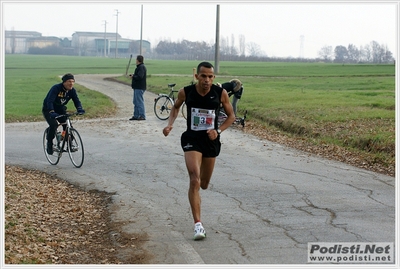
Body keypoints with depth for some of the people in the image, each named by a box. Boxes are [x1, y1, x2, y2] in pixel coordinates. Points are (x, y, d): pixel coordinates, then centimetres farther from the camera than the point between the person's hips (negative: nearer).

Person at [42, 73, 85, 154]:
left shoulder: (72, 90, -10)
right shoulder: (56, 88, -28)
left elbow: (76, 100, -16)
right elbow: (50, 101, -37)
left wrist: (80, 109, -38)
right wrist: (52, 113, -52)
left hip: (60, 110, 5)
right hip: (48, 110, -5)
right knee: (53, 125, -27)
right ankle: (49, 145, -9)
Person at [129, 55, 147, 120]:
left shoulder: (141, 67, -16)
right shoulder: (140, 67, 17)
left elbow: (139, 77, -26)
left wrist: (133, 76, -12)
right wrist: (133, 75, 5)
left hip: (139, 88, -11)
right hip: (137, 87, 11)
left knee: (139, 102, -8)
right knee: (136, 102, 14)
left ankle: (142, 116, -6)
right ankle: (136, 116, 20)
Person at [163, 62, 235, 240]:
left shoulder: (221, 93, -9)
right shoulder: (186, 92, -9)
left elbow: (231, 116, 3)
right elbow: (176, 107, 12)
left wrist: (218, 130, -12)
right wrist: (170, 124, -5)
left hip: (211, 141, 2)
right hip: (192, 139, -2)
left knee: (204, 184, 15)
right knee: (194, 181, -19)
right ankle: (198, 224, -18)